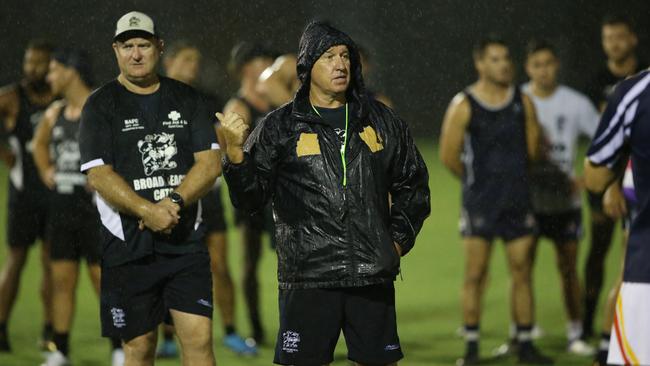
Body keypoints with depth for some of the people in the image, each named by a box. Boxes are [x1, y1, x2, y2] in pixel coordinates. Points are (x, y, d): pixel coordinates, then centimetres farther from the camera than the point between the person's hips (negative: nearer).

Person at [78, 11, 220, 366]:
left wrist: (175, 202, -14)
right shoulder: (101, 105, 2)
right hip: (128, 245, -2)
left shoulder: (187, 99, 11)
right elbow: (99, 175, -7)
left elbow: (210, 163, 3)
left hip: (186, 241, 2)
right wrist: (148, 211, -19)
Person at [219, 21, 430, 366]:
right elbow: (249, 197, -2)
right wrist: (235, 152, -19)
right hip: (308, 278, -2)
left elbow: (413, 185, 20)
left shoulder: (381, 121, 11)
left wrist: (399, 240, 9)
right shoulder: (280, 127, 3)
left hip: (373, 275, 3)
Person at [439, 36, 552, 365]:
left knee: (521, 273, 4)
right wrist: (476, 181, 7)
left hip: (518, 199, 3)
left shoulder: (523, 102, 5)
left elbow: (534, 150, 12)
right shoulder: (464, 106, -6)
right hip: (479, 202, -3)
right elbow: (448, 155, -3)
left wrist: (513, 175, 13)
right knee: (475, 276, -2)